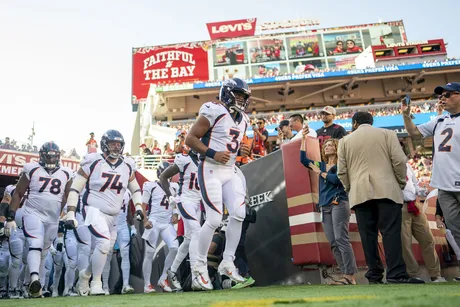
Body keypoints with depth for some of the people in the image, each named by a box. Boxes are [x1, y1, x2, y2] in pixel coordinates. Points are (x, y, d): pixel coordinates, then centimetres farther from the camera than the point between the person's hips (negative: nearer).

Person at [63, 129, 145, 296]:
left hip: (113, 216, 6)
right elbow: (75, 188, -7)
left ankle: (85, 274, 41)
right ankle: (96, 284, -5)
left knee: (104, 249, 11)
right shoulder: (93, 162, -9)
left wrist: (138, 206, 1)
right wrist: (70, 214, -13)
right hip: (94, 210, -5)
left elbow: (135, 189, 17)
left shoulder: (127, 166, 3)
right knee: (103, 243, -24)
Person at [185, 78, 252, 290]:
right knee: (214, 220, -9)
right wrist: (213, 154, -22)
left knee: (238, 214, -4)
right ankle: (200, 265, 11)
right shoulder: (214, 112, -11)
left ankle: (227, 263, 10)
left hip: (231, 171, 8)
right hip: (211, 171, -7)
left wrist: (241, 150, 4)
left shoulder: (242, 120, 13)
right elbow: (190, 139, -12)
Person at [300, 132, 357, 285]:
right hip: (325, 206, 7)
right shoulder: (321, 165, 18)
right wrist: (303, 139, 16)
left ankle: (350, 276, -12)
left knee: (341, 239, -13)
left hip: (338, 204, -7)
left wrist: (319, 172, -5)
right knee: (333, 243, 1)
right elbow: (303, 160, 17)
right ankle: (345, 275, 3)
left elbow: (337, 180, -16)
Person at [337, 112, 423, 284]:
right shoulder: (387, 134, 11)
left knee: (368, 235, 1)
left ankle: (374, 276, 2)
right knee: (391, 232, -5)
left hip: (360, 193, 1)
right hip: (386, 190, -1)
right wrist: (401, 183, 13)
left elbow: (341, 171, 7)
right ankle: (397, 275, -11)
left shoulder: (345, 141, 13)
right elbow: (399, 161, 1)